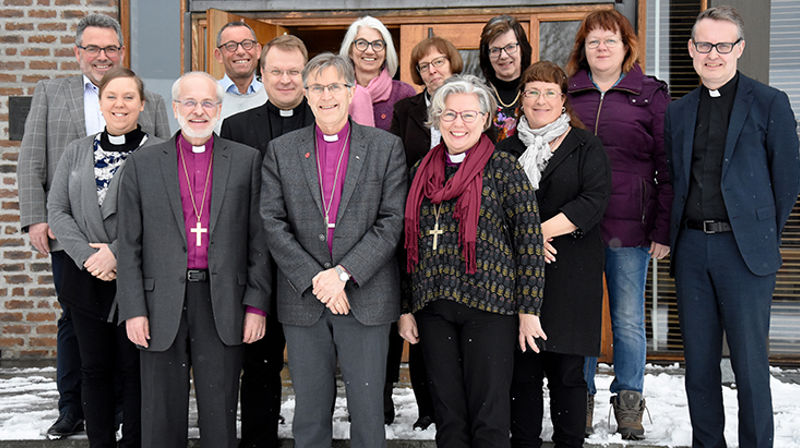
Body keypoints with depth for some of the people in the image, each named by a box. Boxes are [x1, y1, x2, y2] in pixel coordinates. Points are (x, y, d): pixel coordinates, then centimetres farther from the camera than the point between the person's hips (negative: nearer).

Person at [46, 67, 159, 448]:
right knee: (95, 369, 11)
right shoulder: (76, 152, 10)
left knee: (134, 369, 4)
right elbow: (56, 210, 4)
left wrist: (115, 253, -17)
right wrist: (87, 256, -10)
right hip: (87, 281, 4)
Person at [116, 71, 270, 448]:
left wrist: (257, 304, -1)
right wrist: (133, 309, -3)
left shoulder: (246, 160, 7)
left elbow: (258, 238, 5)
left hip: (223, 306, 0)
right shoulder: (142, 164, 6)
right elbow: (129, 245, 5)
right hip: (162, 308, 0)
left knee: (220, 417, 6)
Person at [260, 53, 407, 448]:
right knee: (309, 412, 10)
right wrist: (315, 279, -12)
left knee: (368, 409, 5)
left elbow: (392, 222, -4)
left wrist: (342, 273, -14)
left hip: (366, 298, -1)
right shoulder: (281, 151, 7)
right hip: (303, 299, 1)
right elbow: (273, 223, -1)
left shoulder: (386, 147, 3)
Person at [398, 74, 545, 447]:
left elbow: (530, 237, -4)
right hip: (432, 307, 4)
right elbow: (409, 243, 15)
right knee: (447, 414, 8)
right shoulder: (422, 171, 12)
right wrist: (404, 308, 12)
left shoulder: (503, 168, -1)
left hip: (489, 305, -4)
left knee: (488, 415, 0)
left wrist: (528, 308, -7)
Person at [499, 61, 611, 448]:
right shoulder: (506, 150, 15)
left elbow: (594, 201, -6)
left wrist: (542, 230, -13)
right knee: (522, 368, 2)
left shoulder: (586, 147, 7)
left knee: (568, 370, -1)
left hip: (571, 271, -2)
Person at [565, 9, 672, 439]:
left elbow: (668, 166, 2)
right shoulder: (568, 93, 11)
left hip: (629, 227, -2)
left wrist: (663, 229, -5)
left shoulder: (650, 94, 5)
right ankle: (582, 400, 19)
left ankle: (628, 403, 18)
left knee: (628, 320, 6)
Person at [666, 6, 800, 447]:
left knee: (749, 361, 0)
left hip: (744, 249, -4)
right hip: (691, 248, 4)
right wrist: (677, 236, 10)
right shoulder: (678, 112, 13)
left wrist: (764, 234, 4)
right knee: (698, 360, 10)